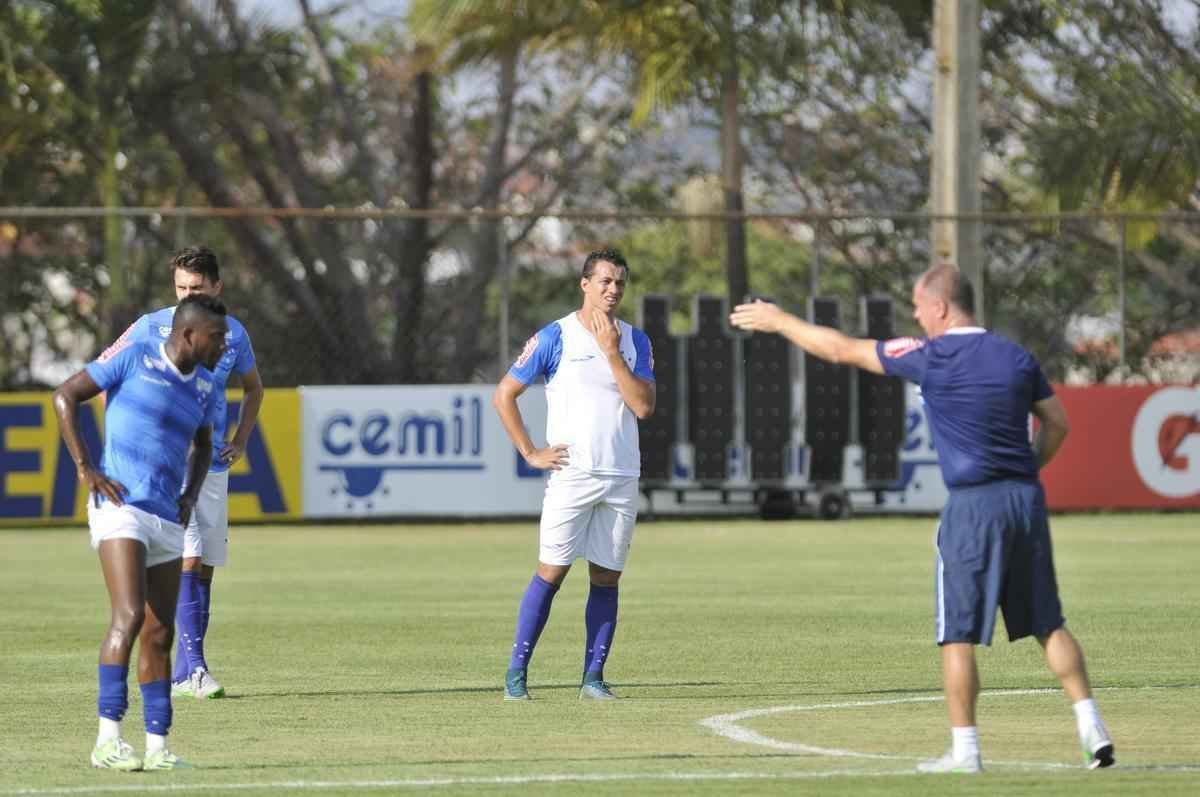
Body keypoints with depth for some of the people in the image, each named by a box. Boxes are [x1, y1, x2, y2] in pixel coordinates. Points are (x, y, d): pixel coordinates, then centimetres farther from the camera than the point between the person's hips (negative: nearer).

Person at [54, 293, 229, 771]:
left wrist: (191, 496, 16)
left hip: (167, 518, 7)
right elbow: (65, 397, -3)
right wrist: (85, 469, -9)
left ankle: (157, 747, 10)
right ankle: (108, 740, -22)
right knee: (129, 616, -20)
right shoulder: (134, 357, -4)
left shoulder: (204, 386, 15)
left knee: (160, 635, 5)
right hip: (121, 506, -7)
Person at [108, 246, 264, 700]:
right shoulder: (151, 328, -5)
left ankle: (183, 673, 14)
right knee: (188, 561, -17)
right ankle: (194, 666, -20)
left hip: (213, 463, 5)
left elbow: (253, 388, 24)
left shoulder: (233, 334, 6)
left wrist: (241, 440, 11)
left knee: (205, 569, 6)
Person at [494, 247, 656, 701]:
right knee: (551, 572, -7)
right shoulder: (555, 337, -2)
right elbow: (504, 395, 2)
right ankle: (517, 672, -1)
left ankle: (594, 677, 7)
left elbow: (644, 406, -4)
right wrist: (530, 454, -3)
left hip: (622, 477, 4)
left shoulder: (634, 341, 9)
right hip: (571, 474, -4)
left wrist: (612, 353, -10)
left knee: (606, 578, 3)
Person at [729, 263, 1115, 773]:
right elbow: (1057, 423, 13)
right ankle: (1092, 729, 4)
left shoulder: (932, 358, -5)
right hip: (1027, 500, 5)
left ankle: (964, 749, 2)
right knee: (1048, 624, 10)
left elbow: (840, 349, 1)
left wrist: (778, 321, 12)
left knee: (959, 633, 2)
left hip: (972, 506, -5)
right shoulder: (1017, 358, 8)